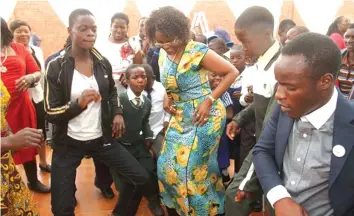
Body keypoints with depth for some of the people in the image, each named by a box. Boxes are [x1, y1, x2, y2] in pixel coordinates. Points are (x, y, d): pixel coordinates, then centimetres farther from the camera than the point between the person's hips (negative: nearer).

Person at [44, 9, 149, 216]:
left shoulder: (103, 63, -2)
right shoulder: (56, 66, -14)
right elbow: (51, 113, -13)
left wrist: (118, 113, -1)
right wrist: (78, 104, -31)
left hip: (101, 139, 4)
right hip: (69, 143, -3)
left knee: (140, 177, 6)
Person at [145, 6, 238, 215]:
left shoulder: (198, 51, -18)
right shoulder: (164, 54, 2)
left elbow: (232, 72, -16)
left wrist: (209, 100, -20)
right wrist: (168, 99, -2)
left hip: (203, 115, -7)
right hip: (180, 117, 7)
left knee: (195, 166, -1)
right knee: (169, 164, 11)